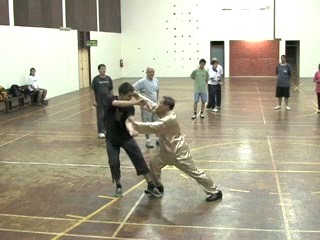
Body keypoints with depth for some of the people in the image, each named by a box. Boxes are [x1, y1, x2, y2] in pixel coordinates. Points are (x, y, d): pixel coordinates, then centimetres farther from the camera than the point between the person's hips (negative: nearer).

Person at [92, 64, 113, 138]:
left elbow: (111, 90, 9)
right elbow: (93, 91, -4)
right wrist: (94, 100, -8)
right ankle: (101, 132, 6)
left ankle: (106, 130, 24)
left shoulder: (108, 78, 2)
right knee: (100, 116, 0)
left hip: (108, 101, 3)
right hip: (99, 101, -3)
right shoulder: (96, 79, -6)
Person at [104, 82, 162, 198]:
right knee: (114, 163, -3)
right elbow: (118, 104, -39)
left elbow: (127, 120, -29)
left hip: (126, 137, 1)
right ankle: (118, 186, 21)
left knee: (140, 160, -5)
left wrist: (131, 130, -52)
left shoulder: (130, 107, -12)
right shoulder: (111, 100, -15)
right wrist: (136, 102, -49)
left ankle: (151, 186, 4)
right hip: (112, 138, -1)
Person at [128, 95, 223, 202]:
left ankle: (215, 192, 6)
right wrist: (138, 96, -8)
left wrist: (135, 123, -25)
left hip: (179, 152, -9)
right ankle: (158, 187, 32)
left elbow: (151, 127, -31)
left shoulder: (169, 119, -30)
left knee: (195, 172, -3)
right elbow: (150, 105, 3)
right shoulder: (164, 113, -2)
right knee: (154, 164, 13)